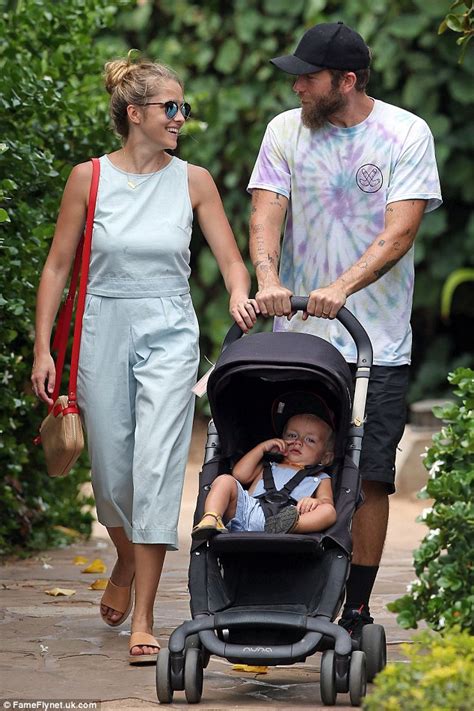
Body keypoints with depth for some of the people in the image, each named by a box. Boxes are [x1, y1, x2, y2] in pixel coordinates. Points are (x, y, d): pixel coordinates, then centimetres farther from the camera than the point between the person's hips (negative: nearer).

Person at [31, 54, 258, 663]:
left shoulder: (192, 181, 1)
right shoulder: (89, 178, -1)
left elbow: (230, 259, 3)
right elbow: (57, 266, 3)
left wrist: (239, 295, -20)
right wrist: (43, 348, -1)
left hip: (168, 335, 0)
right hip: (103, 331, 0)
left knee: (157, 467, -12)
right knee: (112, 468, 9)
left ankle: (143, 617, -10)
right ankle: (126, 563, 41)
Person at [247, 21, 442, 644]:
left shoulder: (406, 134, -3)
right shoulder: (286, 131, 6)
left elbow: (401, 231, -12)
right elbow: (266, 213, -4)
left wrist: (342, 287, -26)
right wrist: (267, 278, -25)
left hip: (377, 341, -2)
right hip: (296, 336, 2)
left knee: (369, 476, -3)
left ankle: (356, 611, 5)